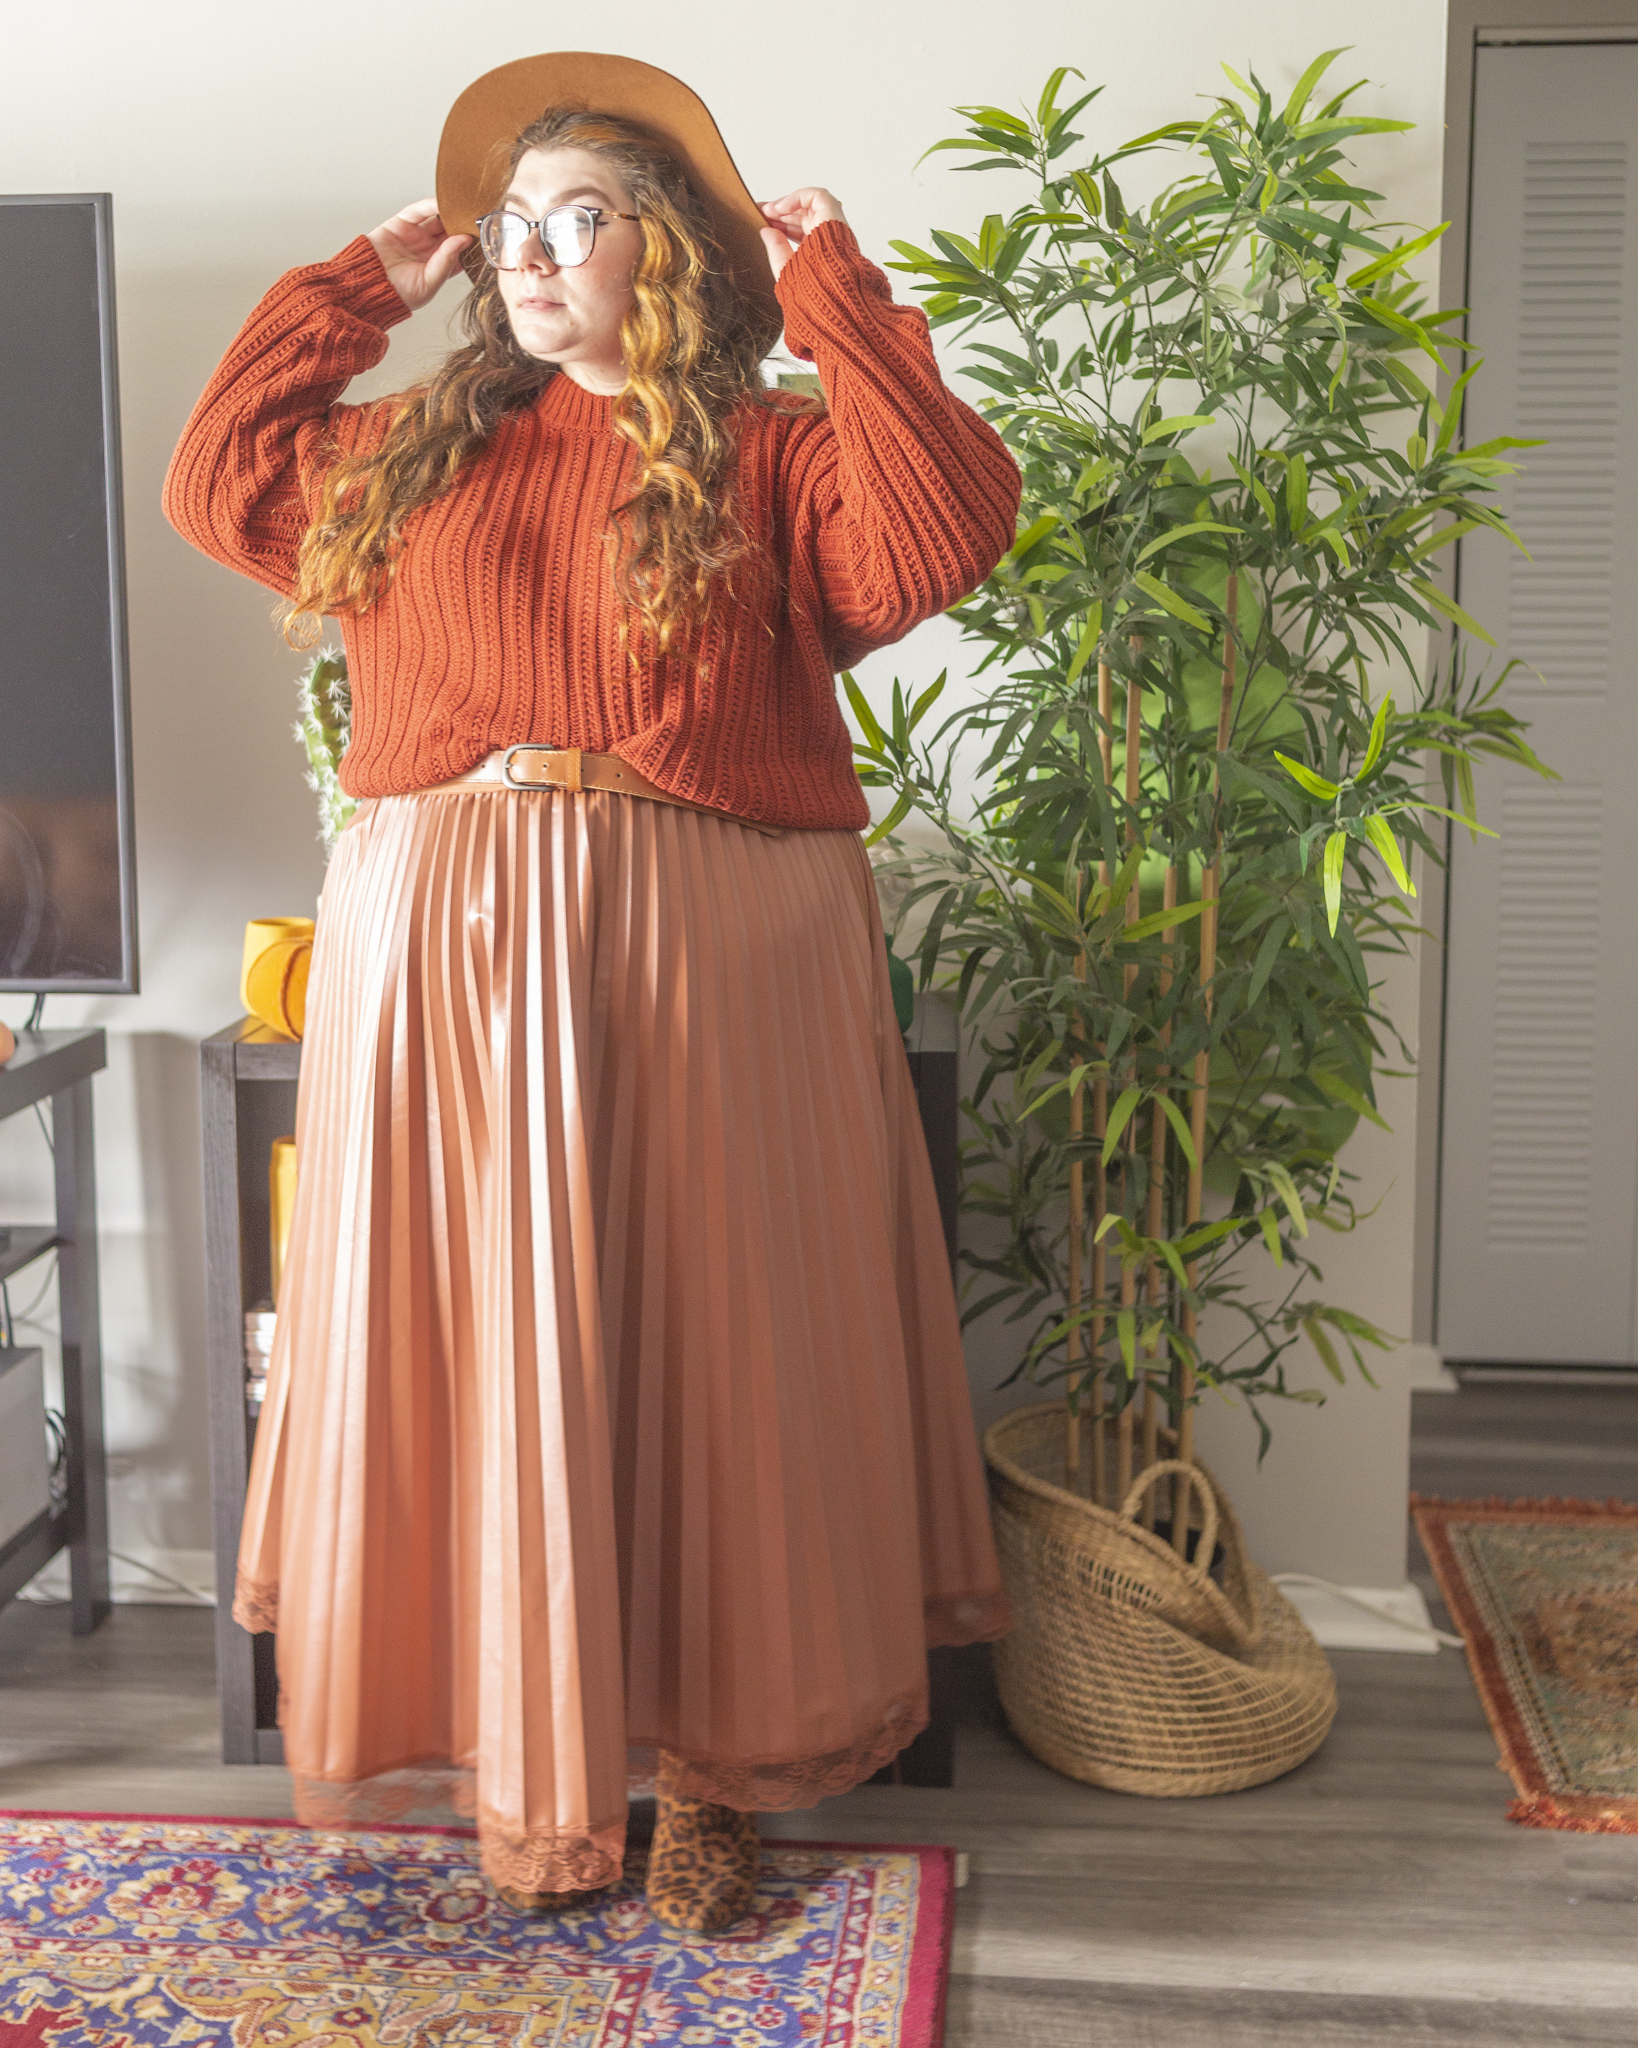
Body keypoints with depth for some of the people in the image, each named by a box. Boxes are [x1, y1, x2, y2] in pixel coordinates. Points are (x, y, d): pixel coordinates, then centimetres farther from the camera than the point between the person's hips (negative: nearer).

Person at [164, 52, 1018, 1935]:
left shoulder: (774, 456, 6)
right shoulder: (416, 451, 18)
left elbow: (944, 536, -11)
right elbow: (214, 479, 25)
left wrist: (834, 293, -4)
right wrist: (357, 288, 24)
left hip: (705, 963, -3)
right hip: (436, 954, 3)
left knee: (697, 1350, 3)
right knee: (481, 1347, 5)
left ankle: (708, 1772, 18)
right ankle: (528, 1770, 22)